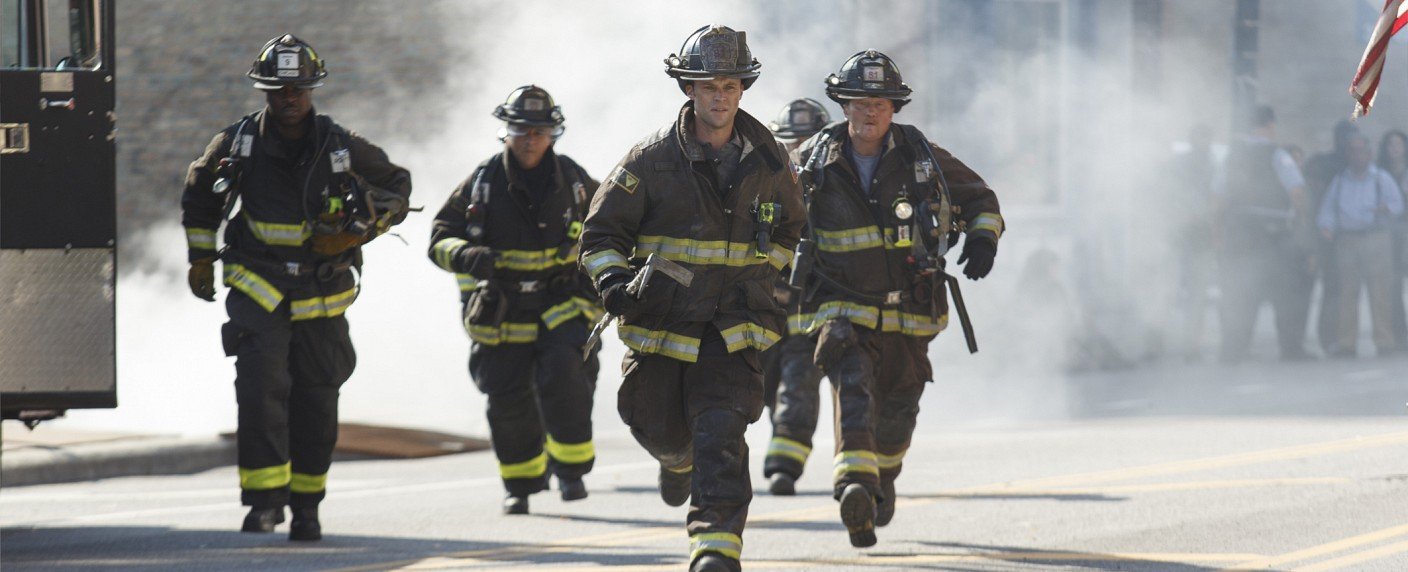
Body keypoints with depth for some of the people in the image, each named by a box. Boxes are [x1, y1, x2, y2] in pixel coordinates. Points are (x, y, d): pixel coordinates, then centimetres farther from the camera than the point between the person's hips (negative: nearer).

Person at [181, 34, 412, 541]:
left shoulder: (342, 148, -4)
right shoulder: (237, 144, -4)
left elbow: (397, 187, 10)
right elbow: (200, 195, 15)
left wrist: (360, 228, -5)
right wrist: (200, 258, 16)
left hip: (321, 298, 1)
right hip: (257, 289, -1)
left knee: (316, 408, 8)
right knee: (260, 390, -19)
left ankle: (306, 505, 24)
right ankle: (265, 498, -16)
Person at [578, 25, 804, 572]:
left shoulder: (767, 160, 2)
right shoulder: (653, 159, -6)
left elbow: (787, 228, 22)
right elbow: (601, 234, -1)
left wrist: (763, 275, 8)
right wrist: (616, 284, -19)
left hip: (734, 322, 0)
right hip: (662, 318, 0)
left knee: (720, 429, -18)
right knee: (660, 429, 12)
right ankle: (678, 459, 50)